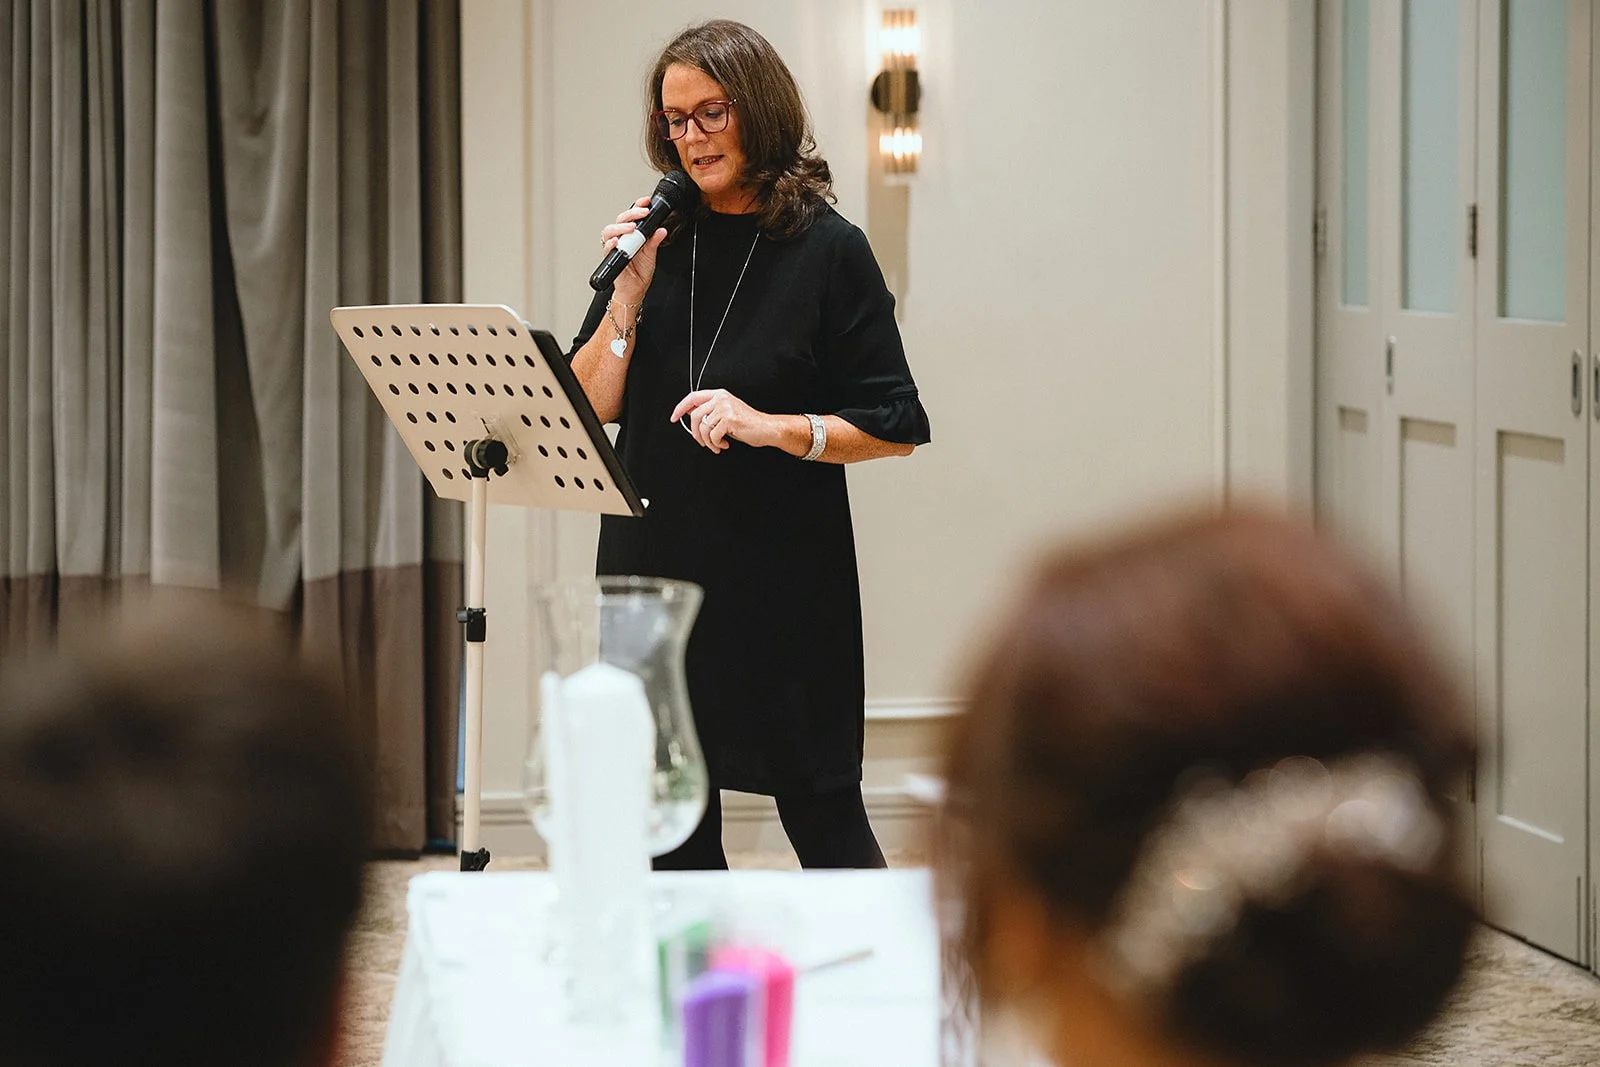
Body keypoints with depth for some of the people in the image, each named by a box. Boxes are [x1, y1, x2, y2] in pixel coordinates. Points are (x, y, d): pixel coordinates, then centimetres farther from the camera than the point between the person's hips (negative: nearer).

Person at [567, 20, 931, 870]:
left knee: (818, 807, 1)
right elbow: (586, 407, 5)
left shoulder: (826, 250, -3)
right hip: (656, 564, 4)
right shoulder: (658, 241, 9)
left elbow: (894, 429, -5)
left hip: (785, 575, -4)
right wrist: (628, 295, -7)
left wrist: (775, 428, -18)